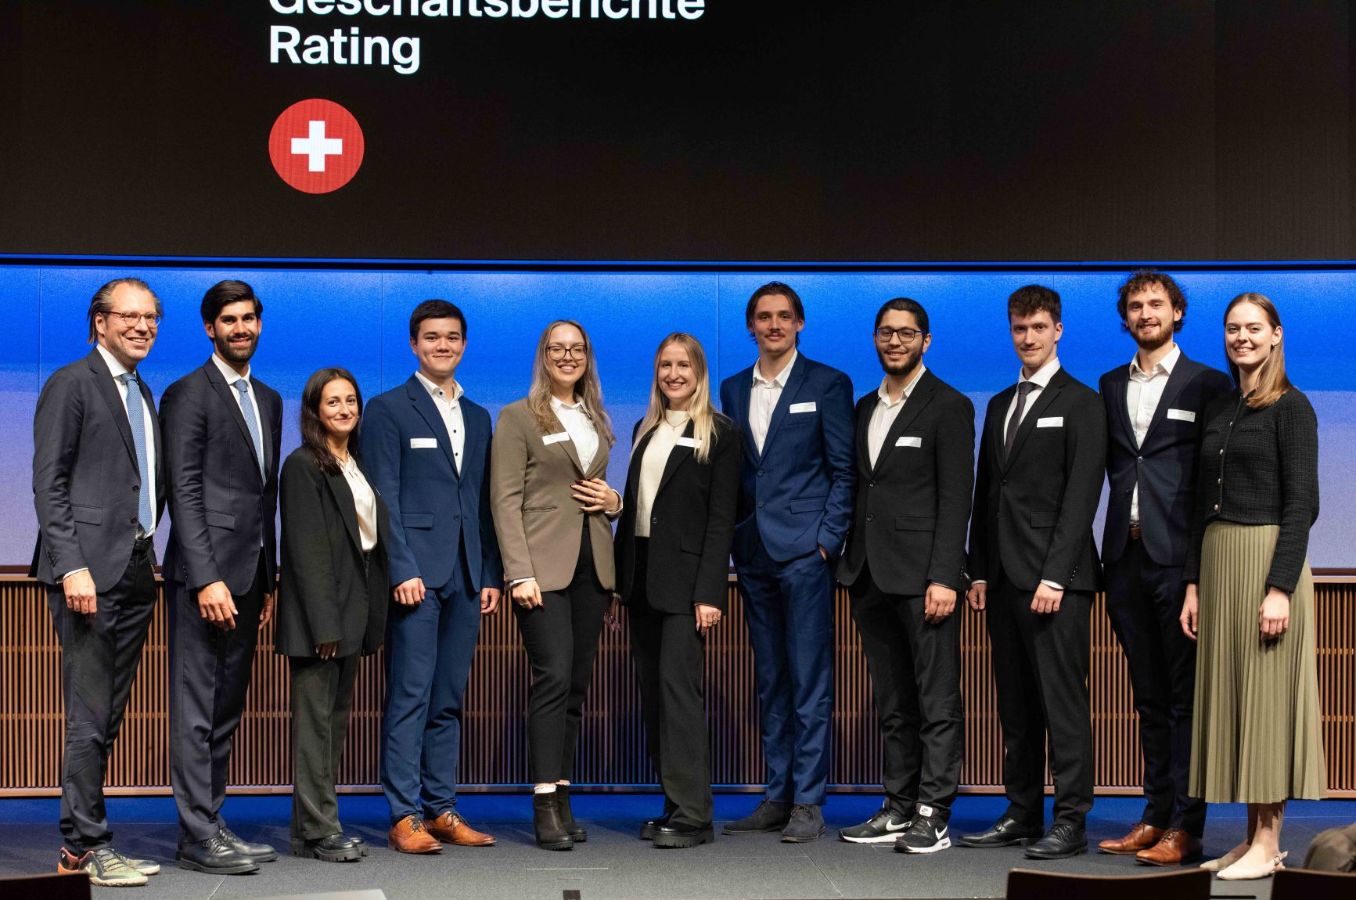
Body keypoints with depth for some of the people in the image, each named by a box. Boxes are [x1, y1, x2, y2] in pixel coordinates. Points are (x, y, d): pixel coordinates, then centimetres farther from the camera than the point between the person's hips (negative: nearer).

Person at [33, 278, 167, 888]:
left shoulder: (144, 395, 20)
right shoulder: (70, 384, -4)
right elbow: (49, 483, -10)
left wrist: (146, 551, 10)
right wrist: (72, 565, -18)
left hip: (134, 569, 8)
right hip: (89, 571, -8)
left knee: (108, 717, 9)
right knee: (90, 716, -6)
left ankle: (80, 842, 15)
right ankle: (86, 847, 0)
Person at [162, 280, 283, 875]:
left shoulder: (268, 401, 19)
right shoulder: (188, 395, -5)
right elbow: (184, 494, -12)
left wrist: (268, 580, 16)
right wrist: (207, 579, -19)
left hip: (247, 577, 8)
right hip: (206, 574, -8)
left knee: (226, 710, 10)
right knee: (197, 709, -4)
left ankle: (208, 826, 16)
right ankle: (198, 837, 0)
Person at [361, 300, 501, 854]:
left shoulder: (478, 418, 18)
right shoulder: (388, 410, 1)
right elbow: (383, 497, -6)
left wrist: (491, 574, 10)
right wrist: (402, 570, -14)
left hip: (466, 578, 6)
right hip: (416, 573, -6)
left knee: (449, 700, 8)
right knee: (410, 697, -6)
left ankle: (442, 809, 13)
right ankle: (405, 816, -3)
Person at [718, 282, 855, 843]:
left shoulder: (826, 384, 1)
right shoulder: (733, 390, 15)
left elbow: (843, 471, -2)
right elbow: (732, 470, 16)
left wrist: (828, 539, -10)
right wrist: (733, 538, 7)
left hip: (804, 548, -5)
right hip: (753, 552, 5)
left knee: (809, 680, -5)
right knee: (770, 681, 10)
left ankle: (808, 802, -2)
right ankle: (777, 797, 15)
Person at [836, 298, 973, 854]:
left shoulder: (948, 407, -3)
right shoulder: (865, 408, 17)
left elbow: (955, 498, -9)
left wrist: (944, 578, -16)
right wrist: (850, 566, 9)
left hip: (922, 576, -7)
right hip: (871, 576, 7)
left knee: (937, 701, -4)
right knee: (892, 703, 11)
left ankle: (933, 815, -1)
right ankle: (899, 808, 17)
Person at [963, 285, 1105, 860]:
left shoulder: (1081, 403, -2)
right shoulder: (999, 405, 19)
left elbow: (1081, 495, -9)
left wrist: (1055, 575, -15)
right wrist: (979, 570, 12)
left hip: (1055, 576, -7)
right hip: (1004, 576, 7)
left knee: (1062, 700, -6)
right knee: (1015, 705, 9)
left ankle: (1071, 822, -2)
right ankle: (1023, 814, 14)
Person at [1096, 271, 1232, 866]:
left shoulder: (1206, 384, 0)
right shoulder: (1111, 387, 16)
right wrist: (1116, 537, 7)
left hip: (1178, 555, -5)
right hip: (1126, 554, 5)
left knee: (1185, 694, -3)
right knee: (1149, 695, 11)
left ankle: (1185, 828, -1)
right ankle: (1155, 816, 17)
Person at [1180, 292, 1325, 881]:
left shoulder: (1290, 408, -6)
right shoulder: (1218, 410, 14)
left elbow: (1301, 503, -12)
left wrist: (1280, 587, -19)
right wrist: (1193, 583, 10)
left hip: (1267, 559, -7)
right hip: (1217, 562, 7)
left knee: (1266, 697, -4)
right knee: (1229, 695, 7)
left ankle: (1268, 844, 2)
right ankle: (1252, 837, 14)